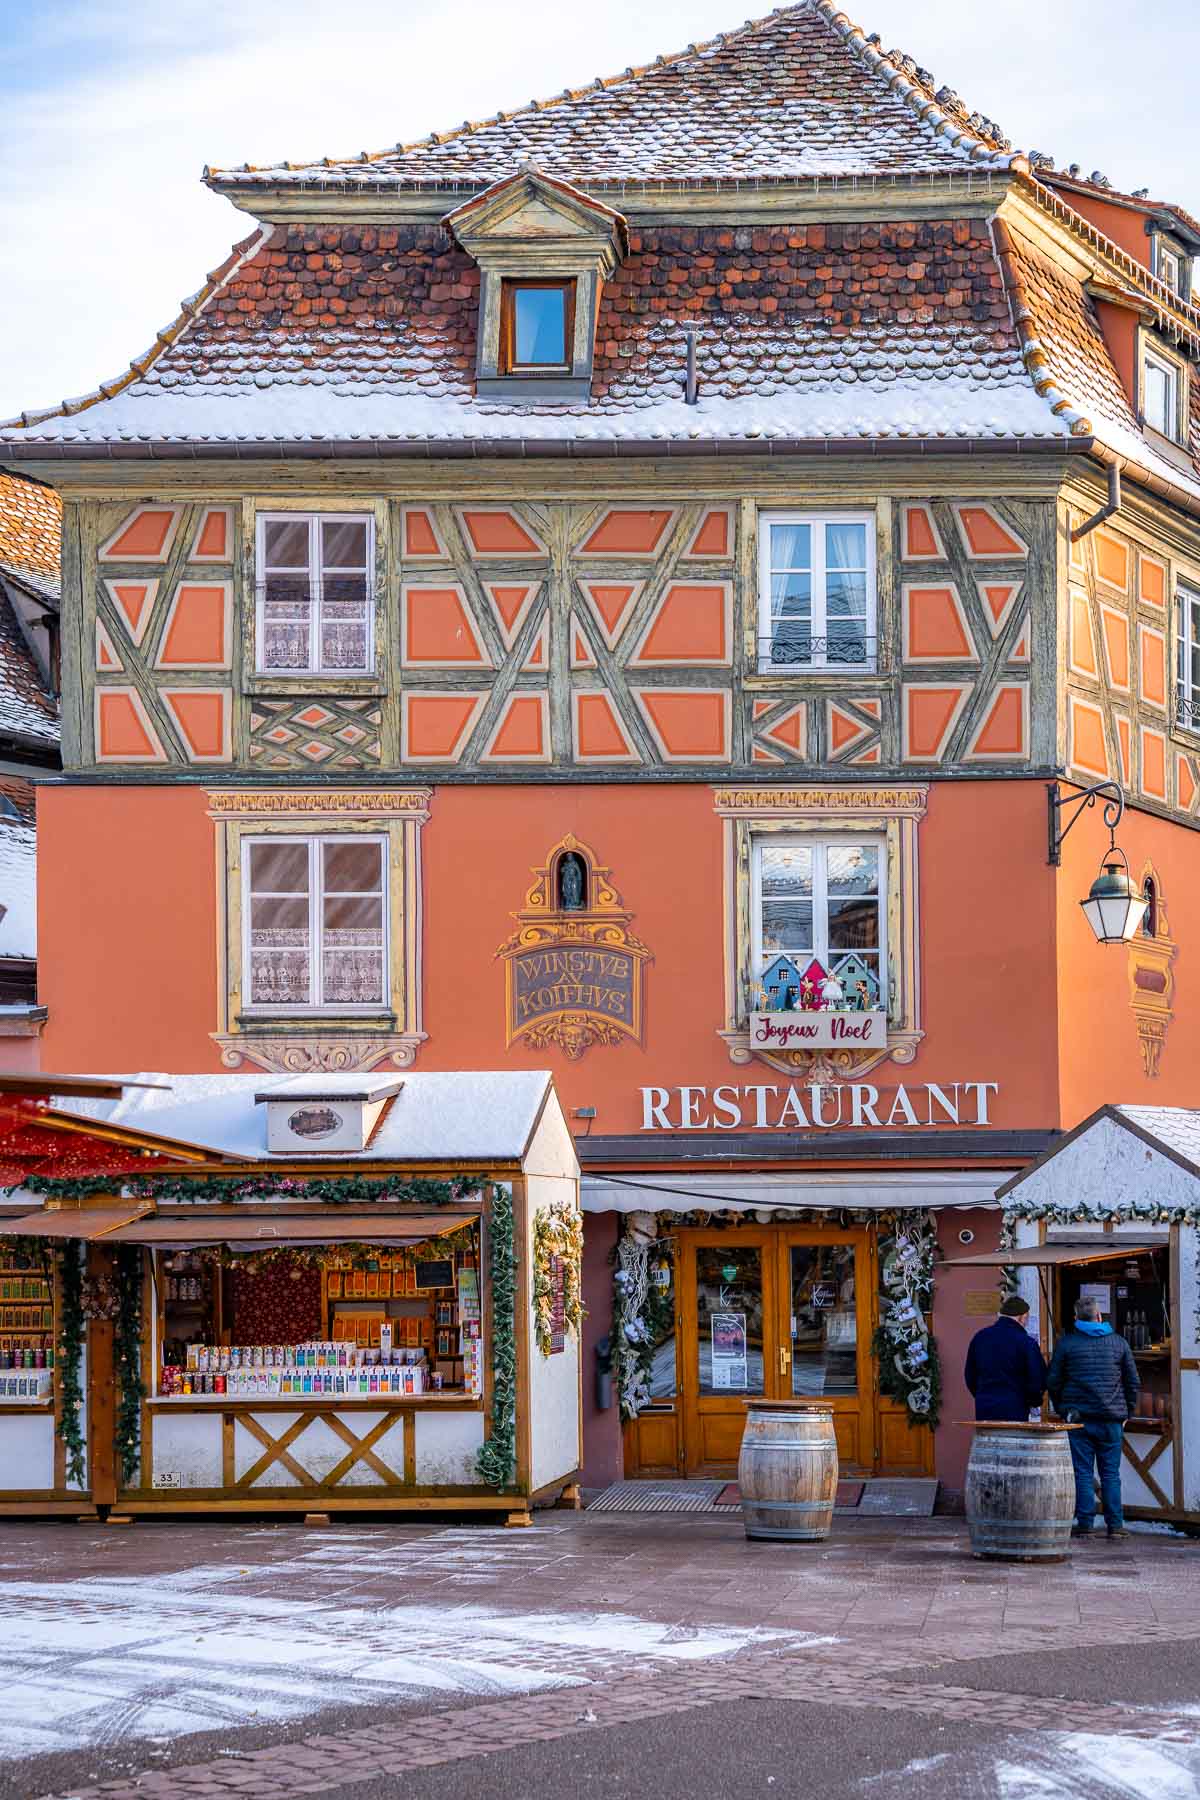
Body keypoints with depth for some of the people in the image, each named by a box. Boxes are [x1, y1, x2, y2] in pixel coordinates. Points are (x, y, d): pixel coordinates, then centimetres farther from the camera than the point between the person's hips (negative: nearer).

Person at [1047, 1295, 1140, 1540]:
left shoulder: (1066, 1343, 0)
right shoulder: (1119, 1343, 6)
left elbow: (1053, 1381, 2)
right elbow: (1133, 1382, 10)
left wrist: (1062, 1410, 13)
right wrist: (1126, 1412, 18)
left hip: (1078, 1418, -1)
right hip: (1111, 1419, 1)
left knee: (1083, 1473, 2)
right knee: (1111, 1474, 6)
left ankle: (1085, 1524, 0)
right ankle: (1115, 1525, 5)